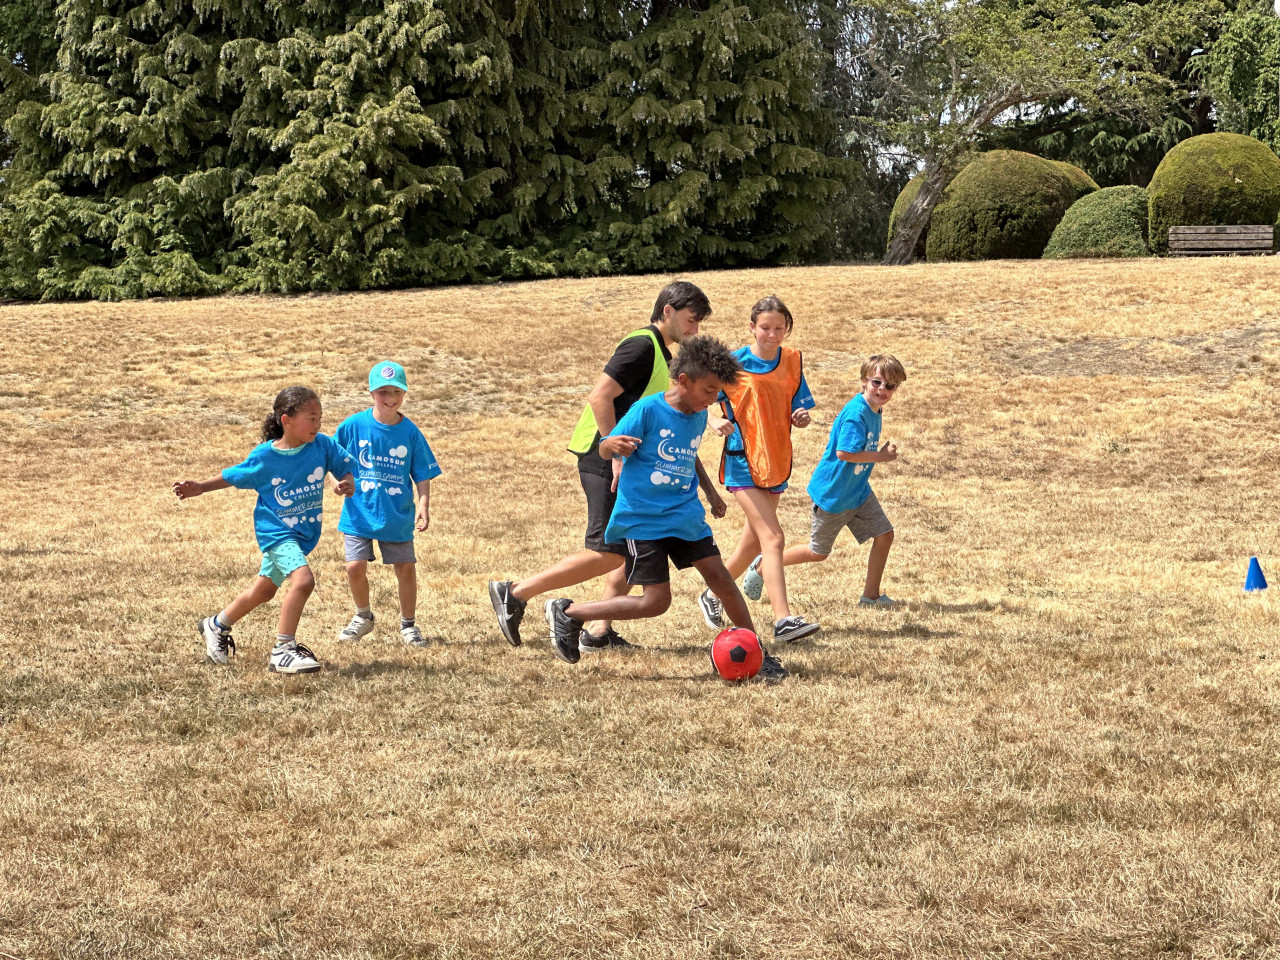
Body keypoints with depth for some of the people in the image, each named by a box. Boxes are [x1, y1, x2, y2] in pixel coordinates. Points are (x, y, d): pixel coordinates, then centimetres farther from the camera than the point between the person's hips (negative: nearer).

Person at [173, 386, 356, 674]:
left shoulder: (322, 446, -11)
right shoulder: (264, 456, -16)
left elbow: (345, 465, 1)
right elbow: (235, 476, 0)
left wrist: (348, 483, -21)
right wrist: (200, 488, -1)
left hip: (305, 532, 5)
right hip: (275, 529, -5)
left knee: (264, 590, 21)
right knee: (303, 579, -27)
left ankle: (217, 625, 45)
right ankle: (283, 650, -18)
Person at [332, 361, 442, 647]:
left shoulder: (410, 432, -5)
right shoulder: (354, 425, -7)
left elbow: (422, 474, -2)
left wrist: (423, 505, -13)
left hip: (397, 515, 1)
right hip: (359, 513, -1)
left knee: (406, 568, 2)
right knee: (355, 566, -7)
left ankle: (408, 624, 23)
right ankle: (363, 615, 20)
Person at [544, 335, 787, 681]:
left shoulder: (699, 417, 6)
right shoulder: (648, 409, -14)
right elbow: (604, 449, -12)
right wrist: (615, 445, -35)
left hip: (685, 515, 6)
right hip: (642, 519, -6)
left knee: (720, 578, -1)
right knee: (656, 601, -10)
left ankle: (757, 654, 13)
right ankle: (567, 613, 4)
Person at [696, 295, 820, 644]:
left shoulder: (793, 361, 5)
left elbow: (797, 412, 11)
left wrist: (802, 417, -11)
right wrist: (715, 421, -20)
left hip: (776, 461, 6)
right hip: (743, 461, -6)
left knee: (753, 542, 15)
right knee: (773, 537, -18)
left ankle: (712, 595, 38)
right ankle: (783, 620, -23)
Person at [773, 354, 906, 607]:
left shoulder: (874, 411, 3)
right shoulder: (856, 413, -26)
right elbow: (844, 452, -33)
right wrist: (881, 457, -24)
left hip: (858, 490, 9)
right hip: (833, 494, -9)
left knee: (884, 535, 2)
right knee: (818, 553, 6)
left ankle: (871, 595, 12)